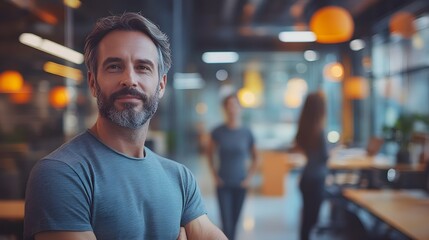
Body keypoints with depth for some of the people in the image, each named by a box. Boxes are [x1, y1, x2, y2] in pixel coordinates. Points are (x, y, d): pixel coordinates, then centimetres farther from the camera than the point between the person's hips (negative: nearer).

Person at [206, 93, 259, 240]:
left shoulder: (246, 133, -3)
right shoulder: (218, 132, -5)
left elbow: (254, 157, 11)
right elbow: (210, 153, 10)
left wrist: (249, 177, 3)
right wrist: (214, 175, 3)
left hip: (240, 185, 2)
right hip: (223, 184, -1)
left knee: (235, 221, 11)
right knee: (226, 222, -7)